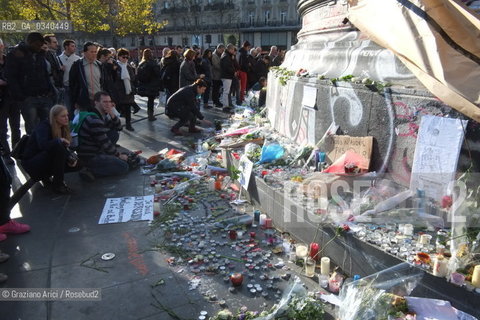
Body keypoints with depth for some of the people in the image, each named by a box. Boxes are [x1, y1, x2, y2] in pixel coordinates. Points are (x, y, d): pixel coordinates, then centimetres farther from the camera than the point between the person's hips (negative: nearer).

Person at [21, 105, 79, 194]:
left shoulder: (63, 128, 3)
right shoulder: (43, 126, -18)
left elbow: (66, 149, 2)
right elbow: (43, 145, -39)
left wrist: (71, 157, -17)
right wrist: (59, 140, -30)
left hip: (46, 161, 8)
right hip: (32, 163, -7)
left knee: (74, 163, -9)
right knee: (57, 146, -32)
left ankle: (45, 176, 7)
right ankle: (58, 184, -24)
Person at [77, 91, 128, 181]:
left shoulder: (102, 116, 7)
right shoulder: (94, 120, -23)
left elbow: (118, 127, 10)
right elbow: (105, 143, -20)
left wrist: (112, 115, -9)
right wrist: (119, 155, -7)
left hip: (96, 150, 10)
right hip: (89, 157, -10)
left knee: (115, 134, 10)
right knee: (124, 167, -11)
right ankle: (90, 171, -10)